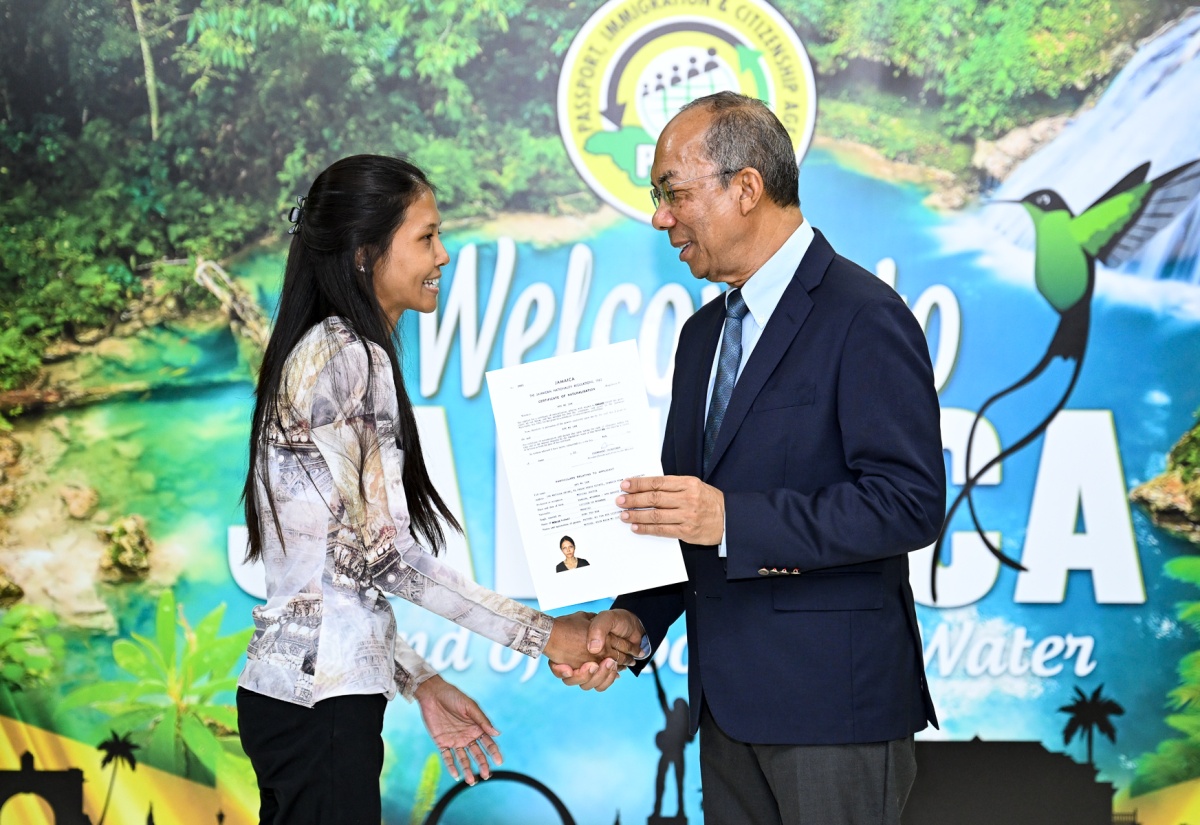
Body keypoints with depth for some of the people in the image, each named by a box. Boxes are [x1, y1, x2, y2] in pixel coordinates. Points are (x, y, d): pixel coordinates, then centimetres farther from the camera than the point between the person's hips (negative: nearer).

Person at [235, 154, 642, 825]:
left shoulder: (316, 351, 16)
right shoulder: (352, 358, -13)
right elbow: (382, 551, -17)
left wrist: (420, 680, 15)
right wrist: (543, 633, -12)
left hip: (286, 687, 10)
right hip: (321, 698, -10)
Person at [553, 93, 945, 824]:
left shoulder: (864, 317, -11)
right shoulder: (705, 332, 15)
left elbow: (910, 503, -19)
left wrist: (733, 520, -23)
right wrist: (635, 619, 3)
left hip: (833, 700, -8)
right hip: (731, 703, 8)